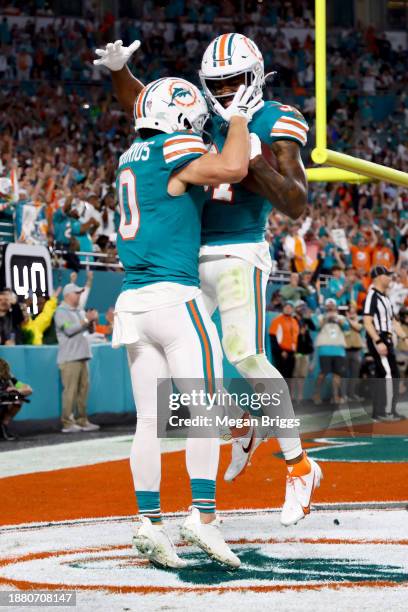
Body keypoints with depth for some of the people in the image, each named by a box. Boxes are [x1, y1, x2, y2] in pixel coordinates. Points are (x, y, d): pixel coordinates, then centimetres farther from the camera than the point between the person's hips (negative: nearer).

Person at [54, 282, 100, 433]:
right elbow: (69, 330, -18)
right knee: (70, 390, -10)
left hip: (82, 356, 8)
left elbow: (88, 329, 22)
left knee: (83, 388, 8)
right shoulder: (61, 312, -6)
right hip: (69, 358, -8)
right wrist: (86, 320, -15)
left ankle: (82, 421, 13)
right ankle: (67, 423, -9)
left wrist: (91, 320, 2)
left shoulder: (79, 311, 19)